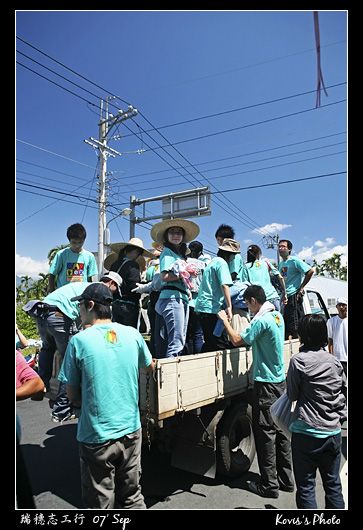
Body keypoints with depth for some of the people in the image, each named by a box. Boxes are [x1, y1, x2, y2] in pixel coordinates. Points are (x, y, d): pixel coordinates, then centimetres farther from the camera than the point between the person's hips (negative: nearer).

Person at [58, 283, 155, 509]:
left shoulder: (79, 341, -15)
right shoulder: (133, 334, -6)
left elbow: (73, 396, -7)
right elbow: (150, 367, 13)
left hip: (97, 437, -3)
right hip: (131, 430, 4)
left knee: (101, 502, 16)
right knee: (132, 498, 22)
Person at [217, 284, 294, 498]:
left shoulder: (261, 321, -21)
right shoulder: (278, 316, 6)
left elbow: (237, 340, -16)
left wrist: (225, 320, -4)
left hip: (266, 384, -9)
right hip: (281, 381, 9)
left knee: (265, 433, 2)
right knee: (280, 431, 16)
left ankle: (269, 485, 13)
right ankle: (286, 479, 28)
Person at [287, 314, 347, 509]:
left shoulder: (298, 360, -14)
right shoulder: (334, 361, 2)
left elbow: (292, 395, -5)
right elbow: (343, 394, 10)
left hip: (307, 433, -5)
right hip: (333, 433, 6)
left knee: (305, 486, 7)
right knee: (333, 484, 20)